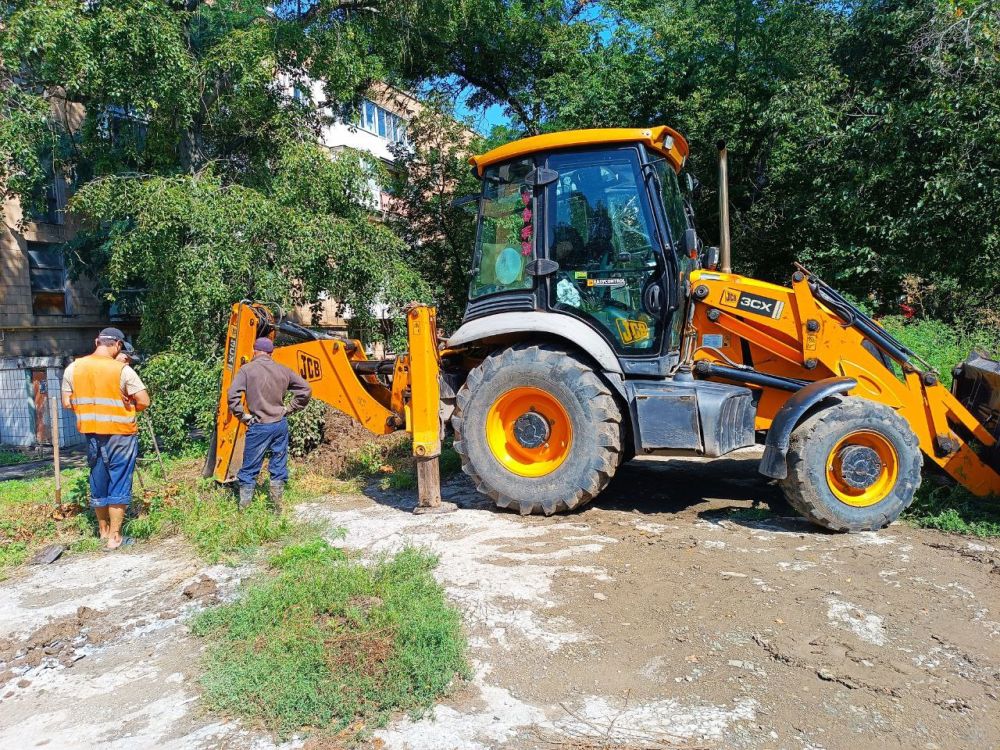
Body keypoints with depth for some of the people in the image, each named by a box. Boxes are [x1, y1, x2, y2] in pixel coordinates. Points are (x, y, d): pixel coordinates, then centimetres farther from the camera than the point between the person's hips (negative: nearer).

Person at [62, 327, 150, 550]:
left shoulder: (73, 368, 0)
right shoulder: (122, 370, -14)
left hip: (92, 434, 5)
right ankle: (114, 537, 6)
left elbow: (67, 404, 4)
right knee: (119, 486, 3)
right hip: (120, 435, -5)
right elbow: (144, 401, -16)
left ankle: (104, 530, 31)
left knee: (98, 484, 17)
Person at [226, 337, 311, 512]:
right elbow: (305, 389, 7)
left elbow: (232, 394, -16)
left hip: (259, 427, -3)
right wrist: (289, 409, 10)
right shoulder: (282, 370, 6)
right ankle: (277, 508, 16)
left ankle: (243, 508, 13)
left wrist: (242, 416, -6)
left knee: (249, 469, 8)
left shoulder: (247, 369, -6)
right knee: (279, 467, 12)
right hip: (281, 425, 3)